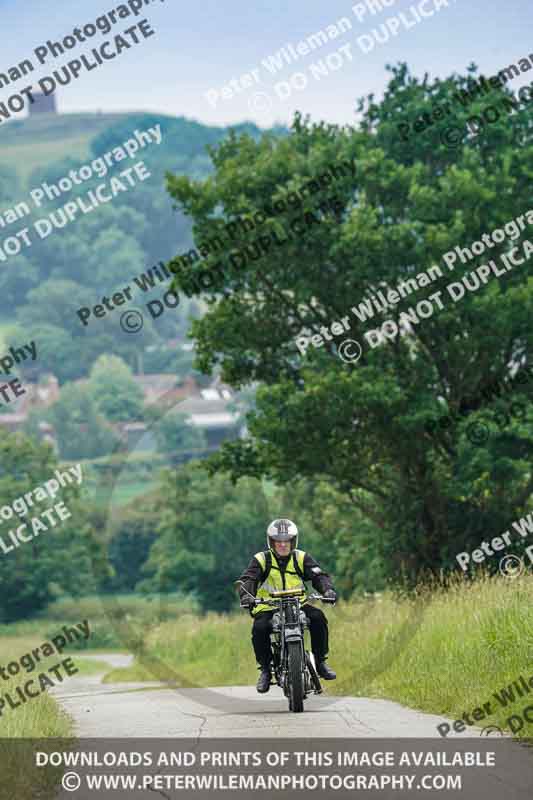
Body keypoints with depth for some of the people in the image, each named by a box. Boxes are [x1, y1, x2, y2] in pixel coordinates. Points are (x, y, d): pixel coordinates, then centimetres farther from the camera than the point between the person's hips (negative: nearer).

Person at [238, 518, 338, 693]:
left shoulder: (301, 558, 4)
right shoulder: (261, 559, -1)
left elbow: (318, 575, -6)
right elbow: (247, 579, -14)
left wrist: (327, 589, -28)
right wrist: (246, 595, -36)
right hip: (268, 608, -2)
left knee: (317, 617, -25)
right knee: (259, 628, -31)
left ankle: (320, 661, -11)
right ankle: (265, 669, -12)